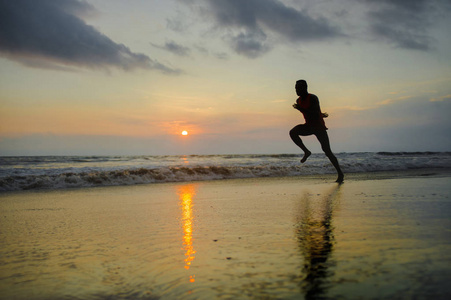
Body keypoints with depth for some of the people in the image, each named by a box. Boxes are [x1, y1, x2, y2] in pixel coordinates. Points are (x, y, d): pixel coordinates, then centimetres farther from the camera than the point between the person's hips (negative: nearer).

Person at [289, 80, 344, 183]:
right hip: (309, 126, 6)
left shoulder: (313, 98, -17)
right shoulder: (299, 100, 5)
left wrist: (301, 109, -31)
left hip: (319, 127, -6)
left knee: (327, 151, -10)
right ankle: (306, 152, -6)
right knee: (293, 132, -22)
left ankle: (340, 173, 1)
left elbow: (315, 114, -28)